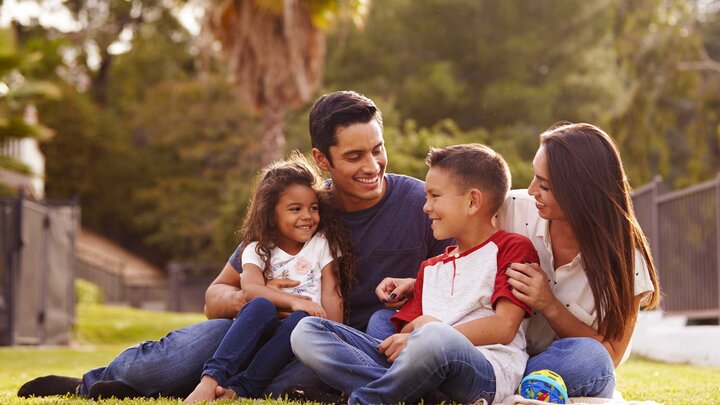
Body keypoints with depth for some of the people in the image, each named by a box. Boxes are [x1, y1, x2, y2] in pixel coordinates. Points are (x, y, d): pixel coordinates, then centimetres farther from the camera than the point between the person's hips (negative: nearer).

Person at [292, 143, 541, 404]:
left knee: (434, 337, -44)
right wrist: (418, 326, -4)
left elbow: (505, 327, -4)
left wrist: (428, 334, -9)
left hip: (488, 370, -7)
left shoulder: (511, 248, 10)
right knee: (307, 331, -6)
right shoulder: (430, 268, 31)